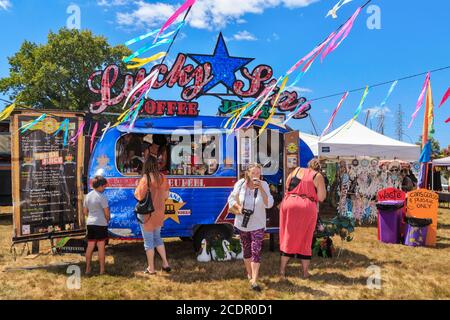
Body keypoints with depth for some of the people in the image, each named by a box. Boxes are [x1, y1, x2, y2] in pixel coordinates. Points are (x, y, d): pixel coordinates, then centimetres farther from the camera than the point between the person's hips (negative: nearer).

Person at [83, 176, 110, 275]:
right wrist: (107, 220, 5)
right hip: (101, 224, -6)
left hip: (90, 223, 6)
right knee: (101, 246, 2)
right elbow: (106, 212, -12)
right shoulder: (101, 197, -14)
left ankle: (88, 268, 21)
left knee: (90, 246, 13)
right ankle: (102, 270, 9)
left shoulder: (88, 196, 8)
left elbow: (85, 211, 13)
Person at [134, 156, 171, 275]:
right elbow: (166, 196, 5)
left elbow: (139, 196, -18)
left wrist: (136, 190, 1)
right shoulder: (162, 177, -1)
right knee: (157, 237, 22)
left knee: (148, 241, 7)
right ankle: (165, 263, 20)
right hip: (159, 212, 6)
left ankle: (151, 268, 16)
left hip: (147, 213, -5)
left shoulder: (145, 178, -18)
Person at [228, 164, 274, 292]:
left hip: (257, 224, -2)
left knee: (256, 251, -8)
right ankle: (249, 273, 37)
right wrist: (238, 208, -18)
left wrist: (260, 188, -29)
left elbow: (269, 204, -20)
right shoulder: (240, 184, -11)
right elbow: (231, 199, 0)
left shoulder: (263, 185, -13)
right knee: (246, 250, 17)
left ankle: (254, 281, -6)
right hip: (242, 223, 2)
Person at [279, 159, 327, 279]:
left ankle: (282, 269, 17)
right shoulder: (318, 176, 1)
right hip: (307, 207, -2)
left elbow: (286, 186, 14)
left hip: (289, 204, 2)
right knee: (305, 239, 11)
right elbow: (321, 198, -2)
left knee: (288, 237, 12)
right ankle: (305, 271, 20)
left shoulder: (297, 170, 10)